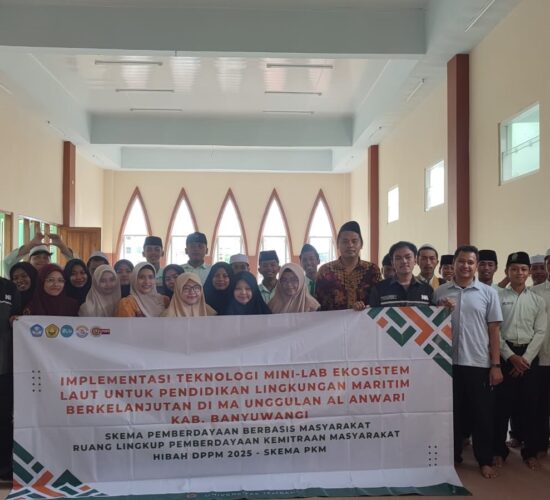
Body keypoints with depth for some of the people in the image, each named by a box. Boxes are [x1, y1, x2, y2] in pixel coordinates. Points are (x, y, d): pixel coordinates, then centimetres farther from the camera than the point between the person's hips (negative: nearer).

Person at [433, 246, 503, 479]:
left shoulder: (488, 293, 1)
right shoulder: (440, 292, 3)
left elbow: (494, 331, 1)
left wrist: (496, 365, -3)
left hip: (479, 363, -1)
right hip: (448, 362, 1)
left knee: (482, 414, 6)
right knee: (453, 412, 11)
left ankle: (485, 460, 20)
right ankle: (453, 456, 24)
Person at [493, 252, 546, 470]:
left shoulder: (538, 300, 7)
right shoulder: (497, 296, 0)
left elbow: (540, 332, 2)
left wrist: (525, 358, -8)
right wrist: (510, 356, -11)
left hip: (528, 356, 2)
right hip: (504, 354, -2)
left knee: (529, 404, 5)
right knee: (502, 403, 1)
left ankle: (530, 452, 18)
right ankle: (499, 450, 13)